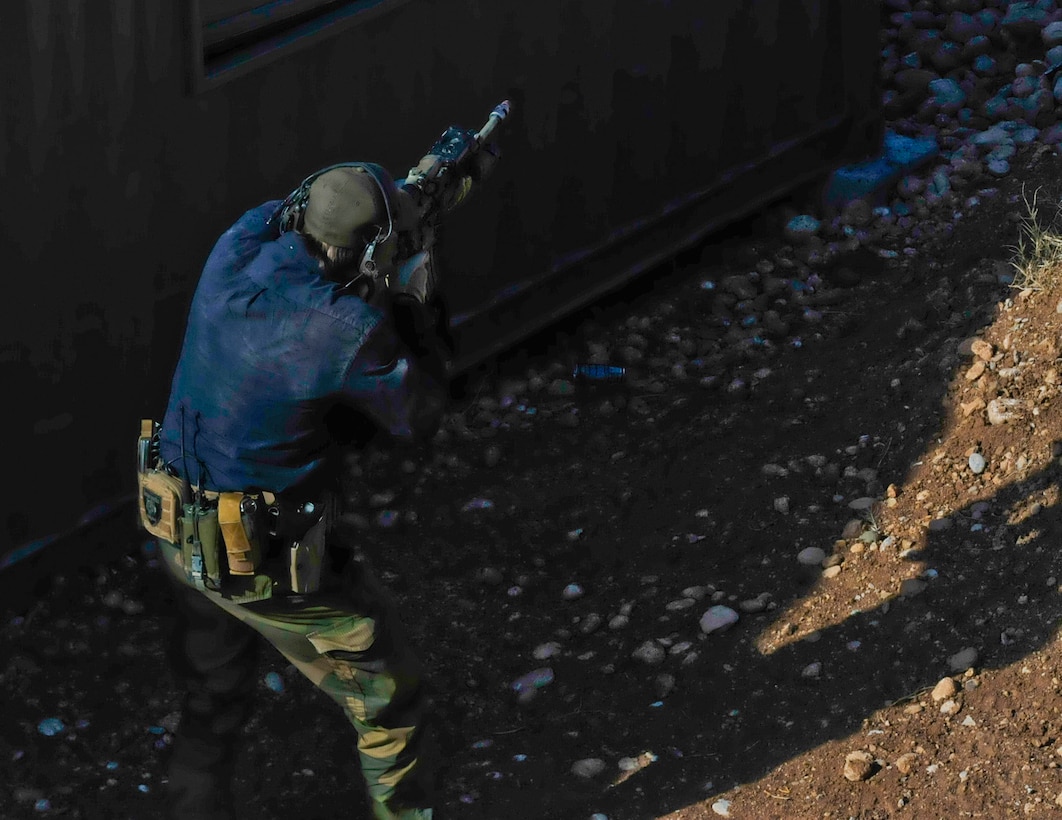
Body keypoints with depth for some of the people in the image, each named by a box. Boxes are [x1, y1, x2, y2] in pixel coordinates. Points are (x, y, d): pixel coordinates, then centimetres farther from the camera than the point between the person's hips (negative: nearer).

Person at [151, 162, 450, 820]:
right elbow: (420, 418, -10)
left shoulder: (234, 253, -9)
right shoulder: (349, 331, -27)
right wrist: (427, 326, 4)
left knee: (214, 702, 25)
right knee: (389, 702, 13)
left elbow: (280, 212, 15)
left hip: (183, 540, 7)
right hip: (271, 563, -7)